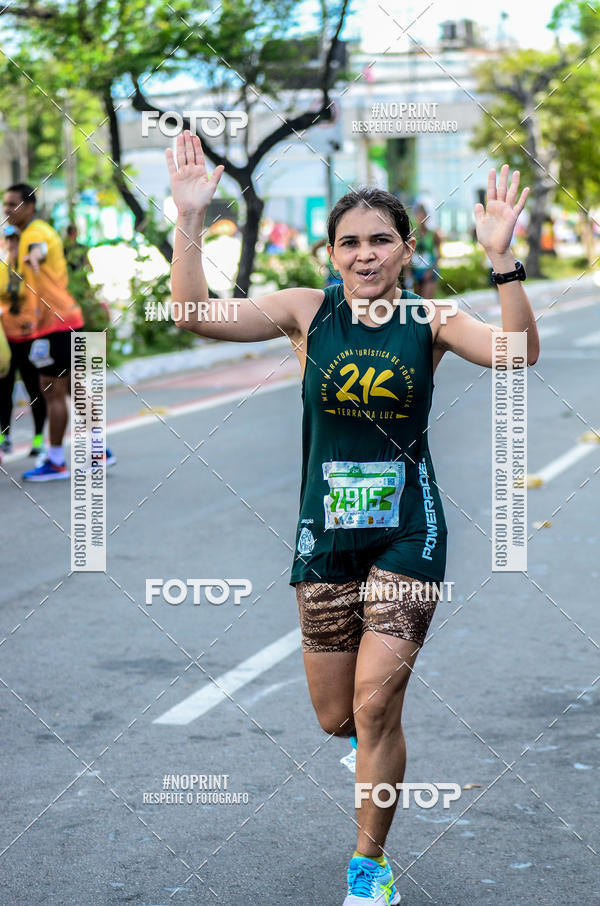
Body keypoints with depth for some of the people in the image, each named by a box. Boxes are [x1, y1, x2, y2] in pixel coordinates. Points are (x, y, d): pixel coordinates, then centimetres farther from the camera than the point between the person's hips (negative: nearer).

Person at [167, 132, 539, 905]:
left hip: (407, 533, -2)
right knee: (335, 719, 10)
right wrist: (189, 223, -27)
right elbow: (196, 316, -15)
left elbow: (518, 354, -24)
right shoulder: (308, 313, -3)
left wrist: (500, 256, -36)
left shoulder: (429, 321, -6)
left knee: (375, 710, -4)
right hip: (326, 533, 2)